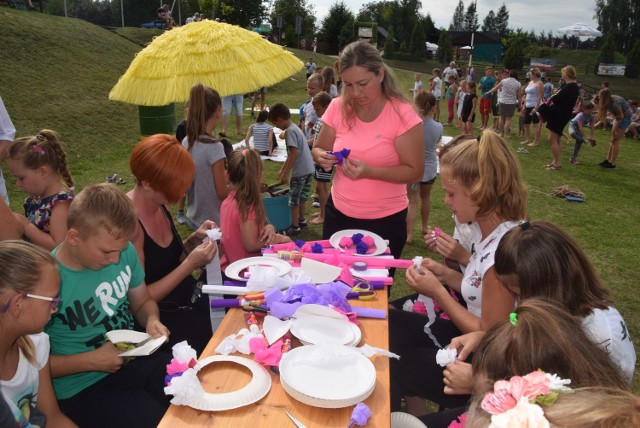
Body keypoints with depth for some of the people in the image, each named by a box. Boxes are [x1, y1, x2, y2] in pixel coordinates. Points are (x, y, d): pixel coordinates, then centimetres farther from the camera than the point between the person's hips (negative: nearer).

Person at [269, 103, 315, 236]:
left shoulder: (290, 131, -15)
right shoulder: (295, 128, 15)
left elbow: (294, 153, -24)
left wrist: (286, 173, -19)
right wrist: (282, 170, 26)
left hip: (300, 171, -9)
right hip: (308, 169, 9)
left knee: (294, 199, 2)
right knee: (301, 196, 23)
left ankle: (295, 227, 11)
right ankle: (301, 220, 37)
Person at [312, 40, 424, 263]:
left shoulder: (402, 114, -15)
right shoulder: (338, 107, -5)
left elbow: (414, 171, -14)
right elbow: (318, 148, 8)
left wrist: (370, 172, -27)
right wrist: (323, 157, -16)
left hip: (385, 221, -3)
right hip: (338, 213, 4)